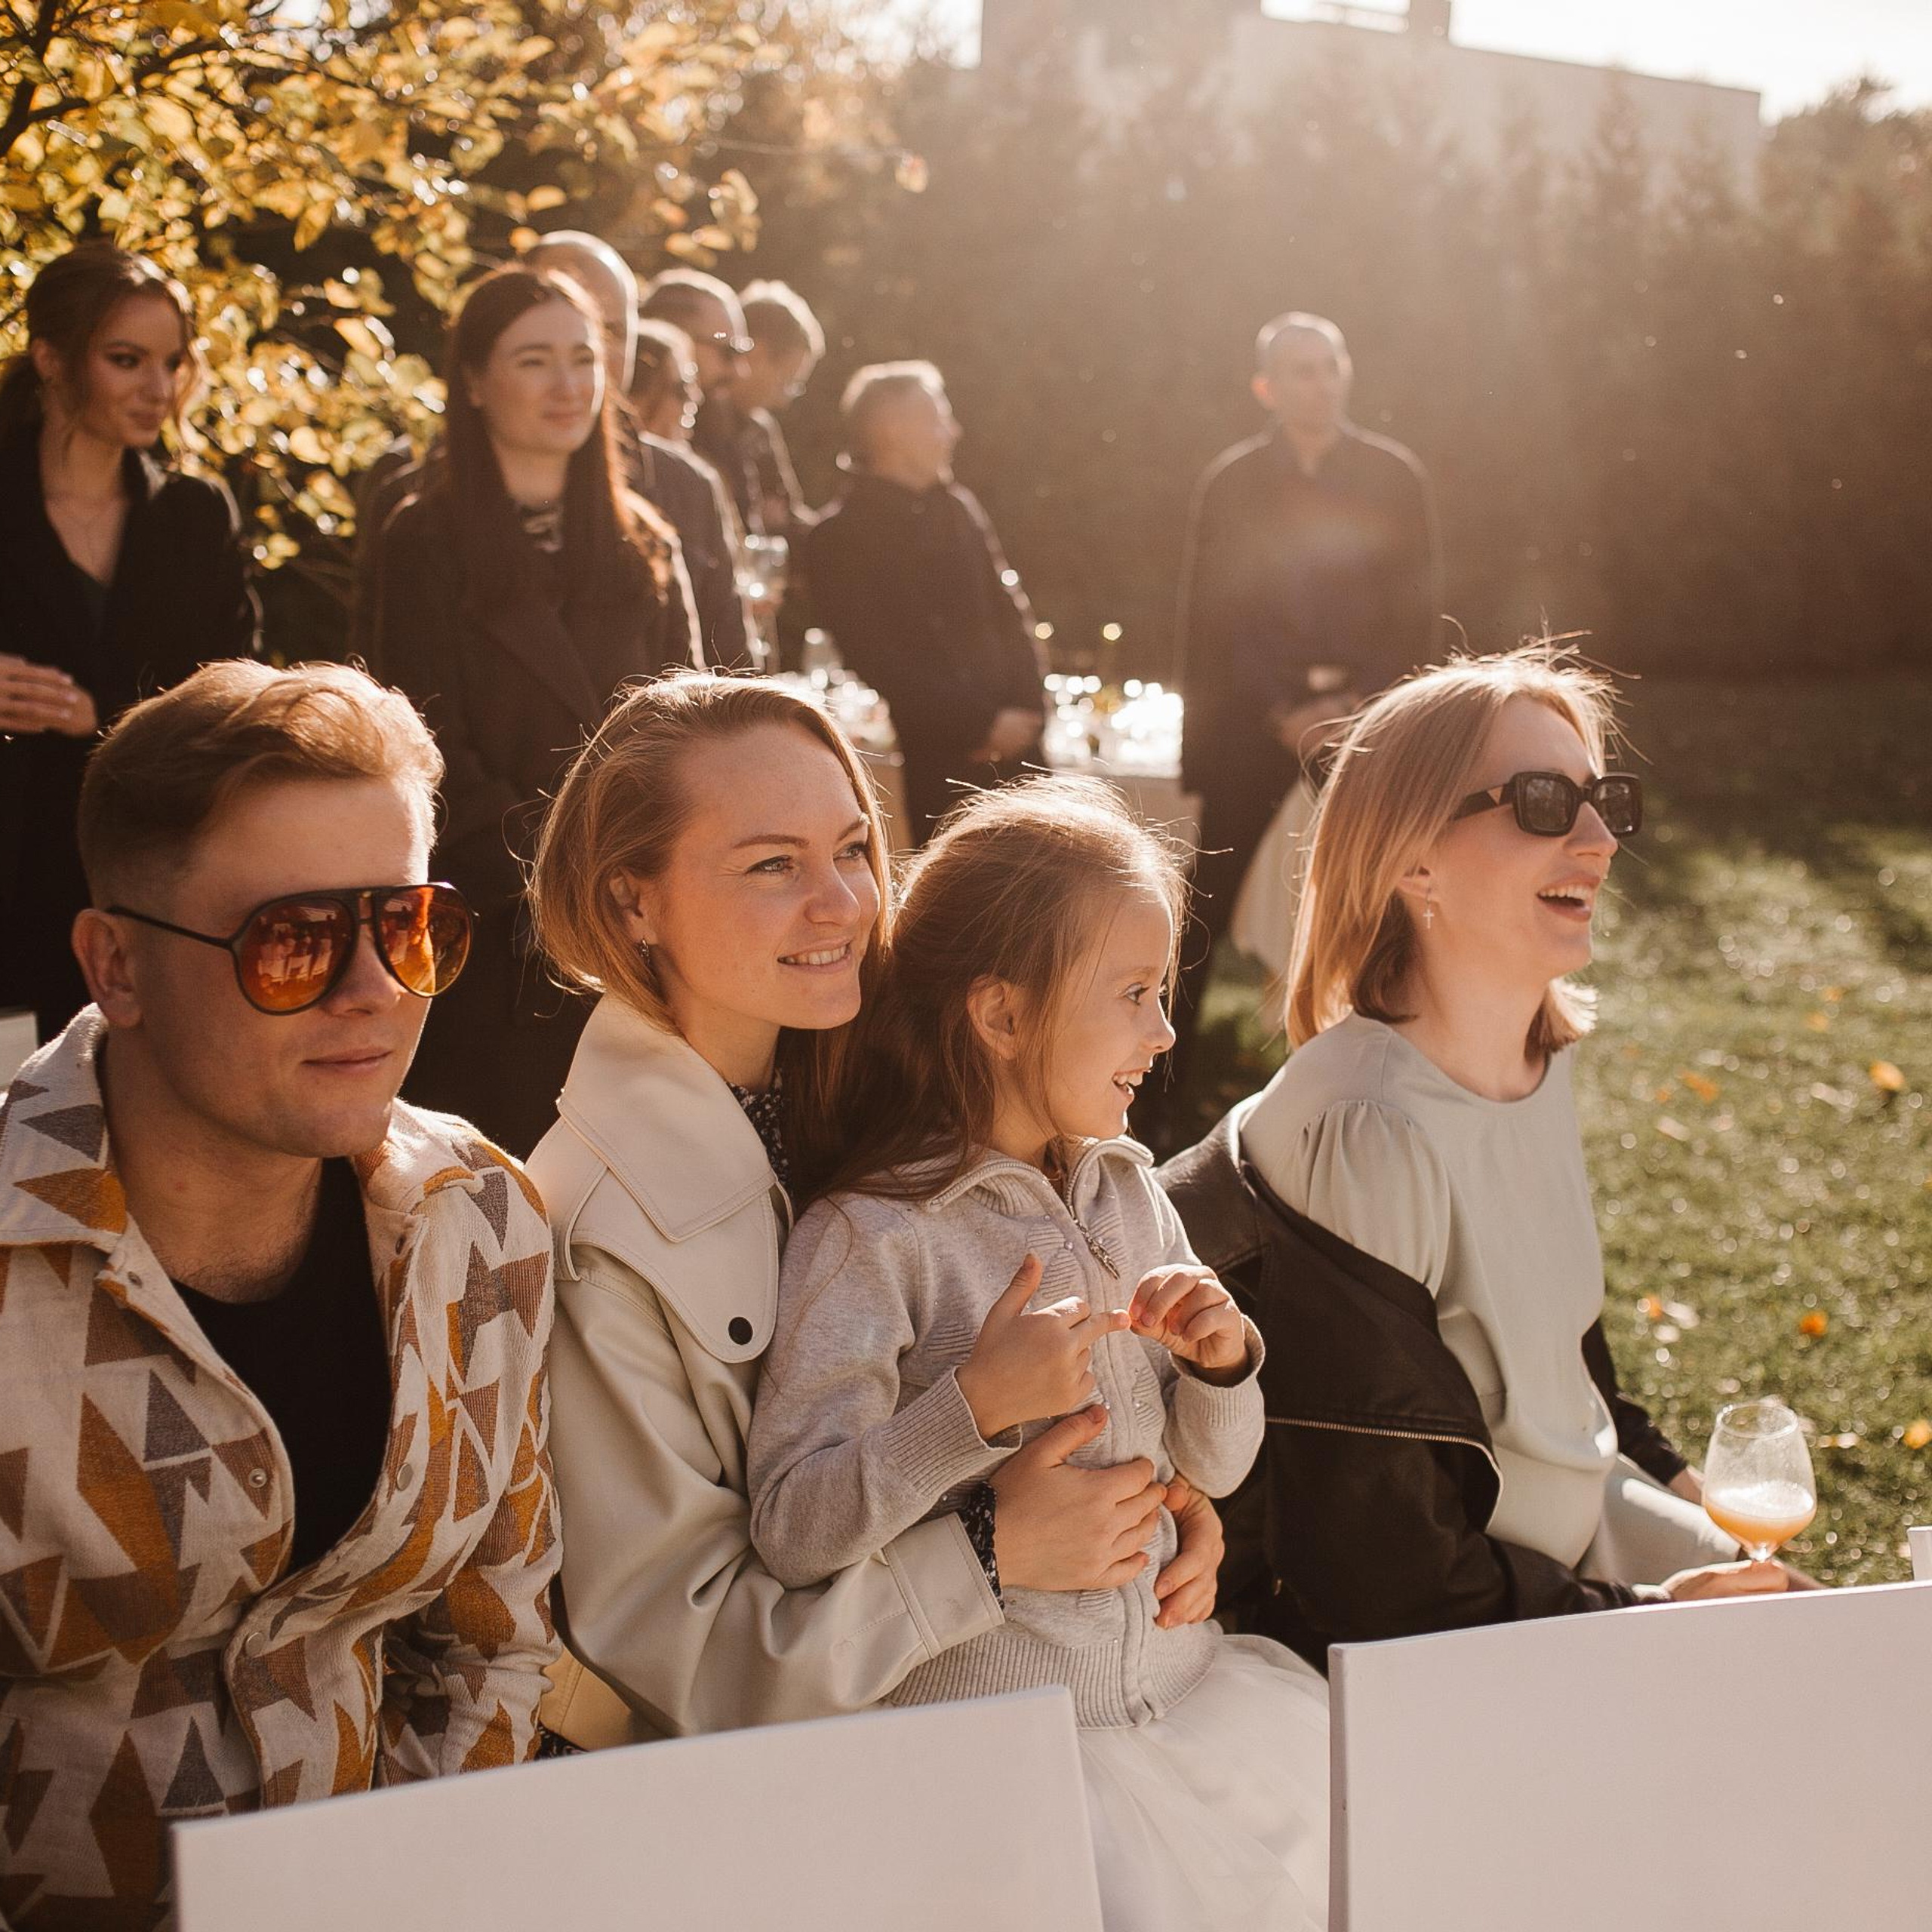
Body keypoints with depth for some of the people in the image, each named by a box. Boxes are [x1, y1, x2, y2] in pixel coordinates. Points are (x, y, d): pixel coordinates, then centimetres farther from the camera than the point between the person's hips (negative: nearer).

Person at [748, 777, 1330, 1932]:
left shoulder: (1130, 1192, 10)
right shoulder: (873, 1236, -13)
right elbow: (793, 1534, -19)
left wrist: (1223, 1361, -4)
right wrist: (973, 1406, -26)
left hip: (1181, 1675, 6)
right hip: (991, 1729, -6)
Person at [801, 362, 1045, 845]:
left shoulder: (957, 509, 13)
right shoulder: (838, 538, -5)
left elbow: (1012, 614, 17)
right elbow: (879, 661, -10)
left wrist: (1027, 712, 1)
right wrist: (980, 725, -11)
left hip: (1014, 746, 6)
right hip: (937, 758, -5)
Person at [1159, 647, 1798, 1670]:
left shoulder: (1539, 1064, 1)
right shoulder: (1361, 1135, -25)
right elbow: (1376, 1573, -23)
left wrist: (1665, 1473, 7)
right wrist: (1640, 1619, -16)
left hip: (1589, 1528, 8)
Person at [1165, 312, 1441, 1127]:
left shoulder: (1394, 476, 2)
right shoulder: (1230, 483, 1)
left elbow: (1418, 608, 2)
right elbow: (1210, 617, -1)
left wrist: (1357, 707, -10)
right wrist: (1279, 714, -10)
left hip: (1366, 715, 1)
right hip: (1251, 716, -1)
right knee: (1210, 900, -2)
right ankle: (1168, 1068, 7)